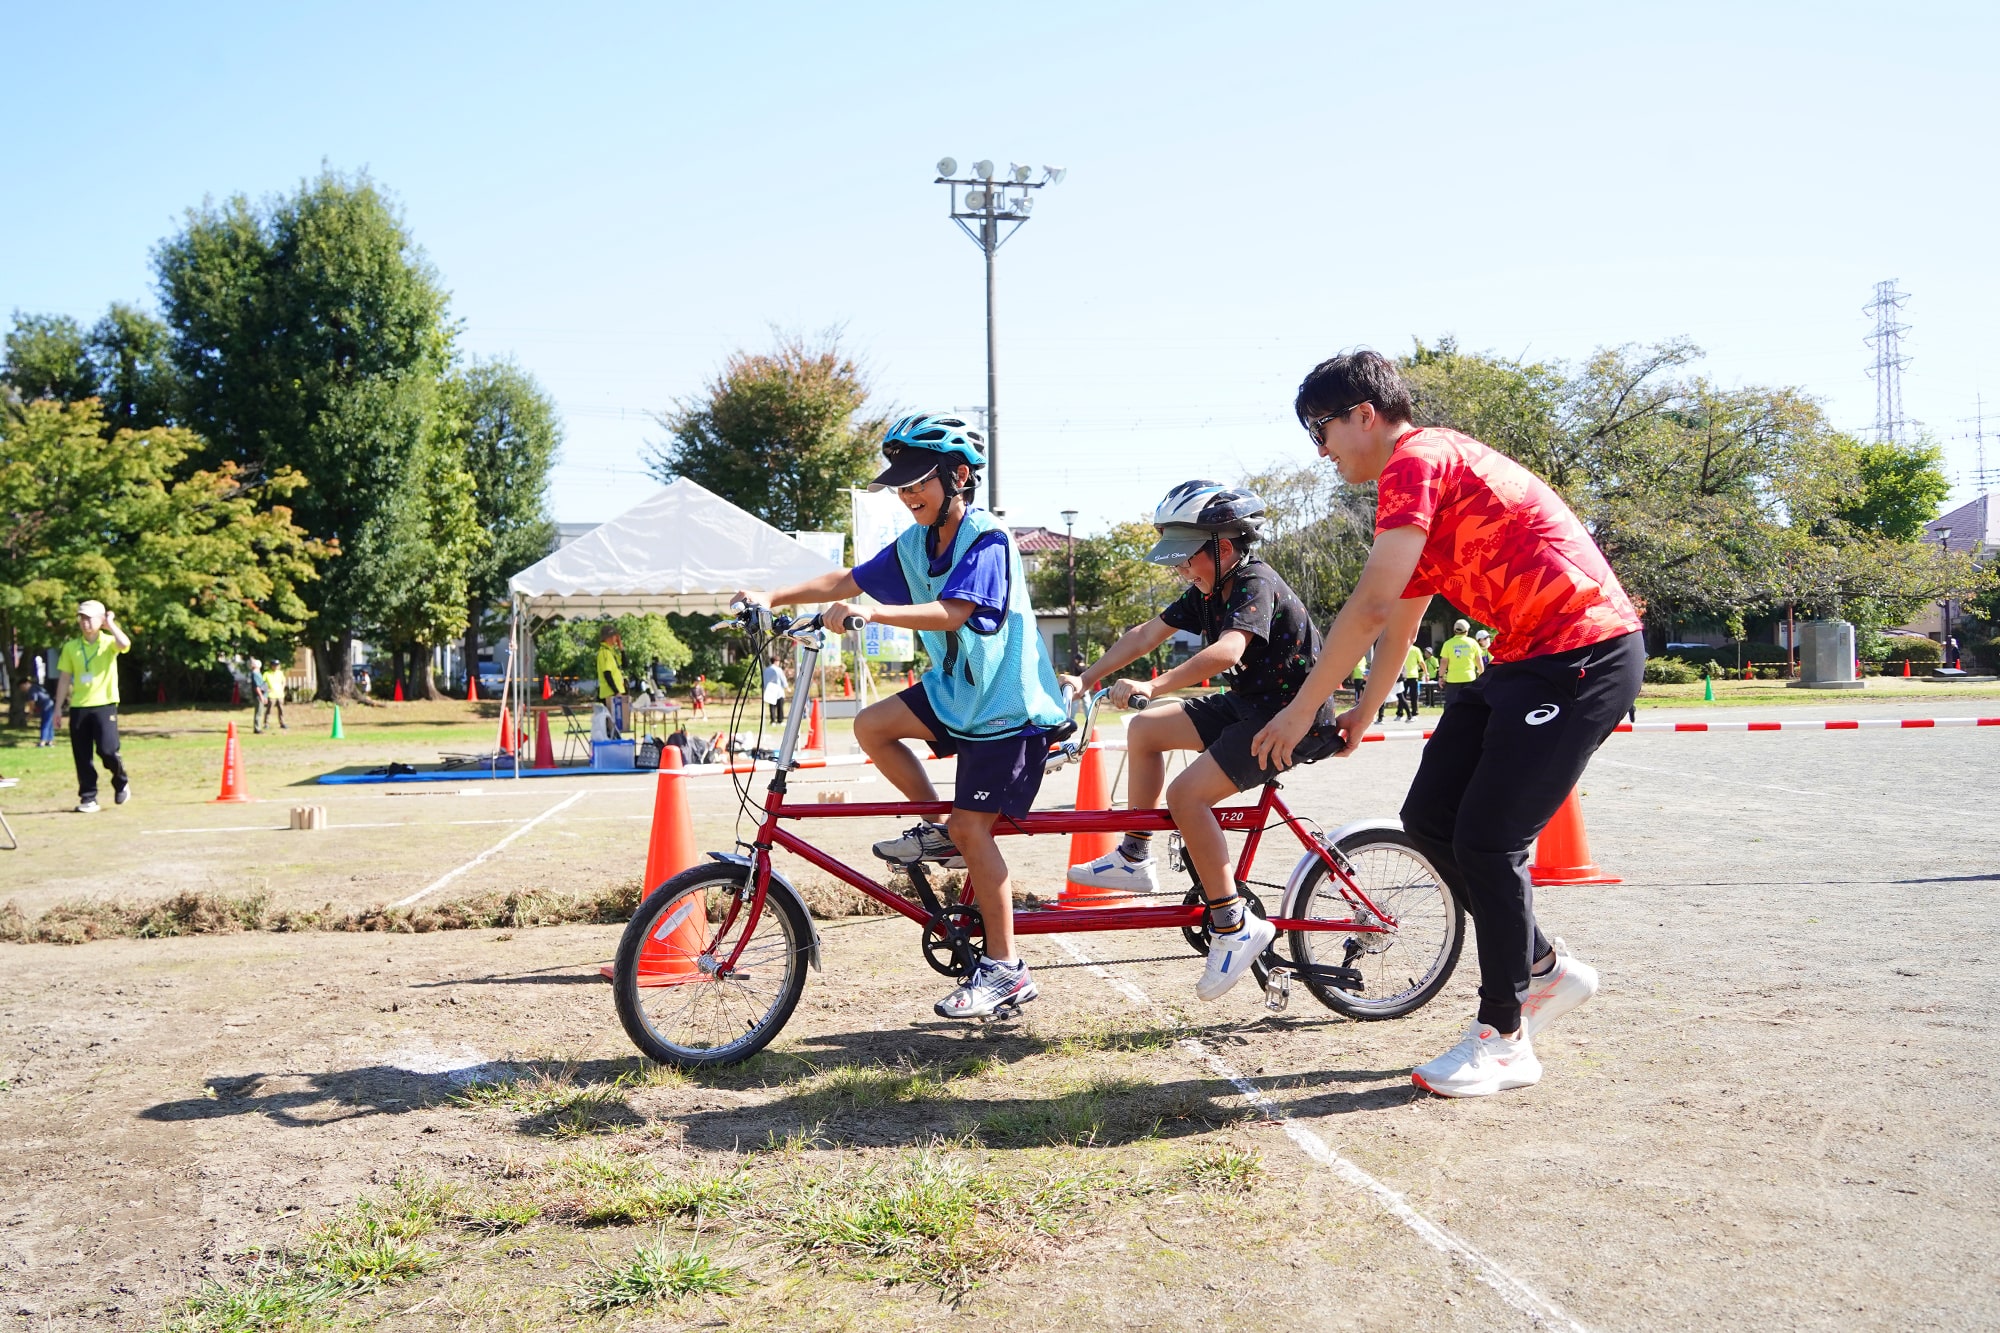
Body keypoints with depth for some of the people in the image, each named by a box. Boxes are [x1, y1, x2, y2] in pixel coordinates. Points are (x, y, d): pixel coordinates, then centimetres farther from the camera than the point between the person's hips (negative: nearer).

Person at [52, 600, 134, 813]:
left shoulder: (109, 643, 1)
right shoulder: (71, 647, 8)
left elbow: (124, 644, -24)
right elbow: (64, 678, 11)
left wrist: (111, 624, -13)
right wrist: (58, 706, 8)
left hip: (105, 705, -3)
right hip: (78, 707, 3)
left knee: (107, 750, -14)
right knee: (82, 756, 2)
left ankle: (121, 782, 14)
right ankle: (88, 798, 10)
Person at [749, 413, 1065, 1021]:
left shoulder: (988, 540, -20)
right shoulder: (914, 544, 5)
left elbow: (951, 612, -34)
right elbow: (847, 580, 6)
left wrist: (870, 612, -45)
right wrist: (774, 596, -6)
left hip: (1007, 705, -8)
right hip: (954, 688, 8)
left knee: (972, 828, -11)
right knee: (872, 725, -7)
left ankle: (1005, 970, -2)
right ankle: (937, 831, 10)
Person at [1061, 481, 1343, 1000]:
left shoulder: (1255, 584, -22)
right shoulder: (1207, 590, 6)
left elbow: (1226, 652, -39)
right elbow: (1146, 634, 8)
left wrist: (1152, 686, -45)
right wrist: (1087, 678, 0)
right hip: (1247, 704, 10)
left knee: (1186, 794, -22)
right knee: (1144, 730, 8)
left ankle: (1234, 927, -14)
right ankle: (1134, 859, 16)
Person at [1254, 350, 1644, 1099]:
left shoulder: (1416, 462, -13)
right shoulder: (1427, 475, 19)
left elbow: (1371, 604, -20)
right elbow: (1402, 619, 27)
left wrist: (1304, 707, -13)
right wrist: (1363, 712, 34)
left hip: (1584, 653, -10)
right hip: (1528, 657, 10)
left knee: (1486, 842, -8)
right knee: (1430, 820, 7)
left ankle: (1503, 1039, 5)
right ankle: (1547, 970, 22)